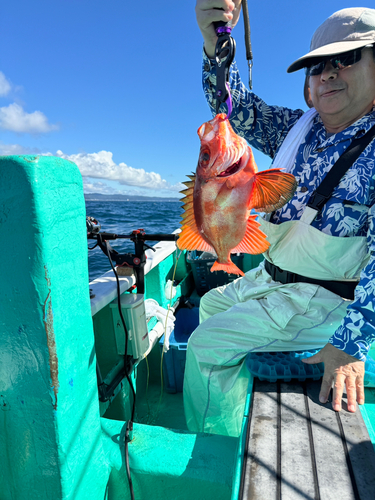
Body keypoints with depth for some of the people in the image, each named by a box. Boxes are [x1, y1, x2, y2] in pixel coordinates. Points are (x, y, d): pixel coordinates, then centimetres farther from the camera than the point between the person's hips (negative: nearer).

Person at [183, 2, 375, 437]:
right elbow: (236, 108, -3)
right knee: (212, 303, 26)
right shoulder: (299, 128, 3)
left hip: (324, 300, -8)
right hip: (270, 277, 8)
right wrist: (215, 44, -21)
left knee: (208, 343, -15)